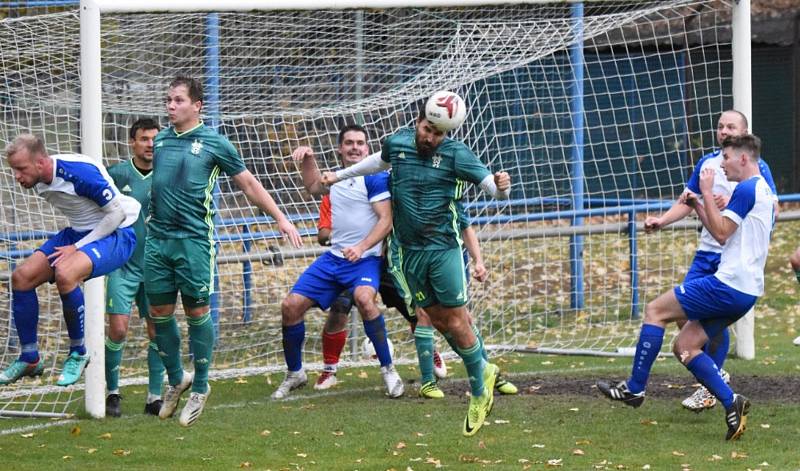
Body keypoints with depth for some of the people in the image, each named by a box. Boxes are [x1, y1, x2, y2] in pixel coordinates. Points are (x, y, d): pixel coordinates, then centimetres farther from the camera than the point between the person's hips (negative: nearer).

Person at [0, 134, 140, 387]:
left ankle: (78, 353, -13)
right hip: (78, 233, 9)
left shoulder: (79, 172, -29)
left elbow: (117, 213, -21)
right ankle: (29, 359, 8)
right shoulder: (39, 181, -3)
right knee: (22, 277, -5)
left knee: (64, 274, -34)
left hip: (116, 233, -9)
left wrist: (78, 247, -21)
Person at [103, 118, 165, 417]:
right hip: (122, 265, -2)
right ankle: (112, 392, 4)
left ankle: (155, 396, 8)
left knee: (158, 331, -1)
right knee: (118, 329, -11)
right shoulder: (116, 174, -2)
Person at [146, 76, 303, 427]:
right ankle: (176, 379, 24)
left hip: (193, 240, -4)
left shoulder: (213, 143, 0)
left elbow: (248, 183, 6)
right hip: (157, 238, 4)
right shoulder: (160, 140, 11)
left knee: (197, 312, -2)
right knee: (160, 314, 6)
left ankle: (200, 388, 10)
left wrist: (280, 218, 4)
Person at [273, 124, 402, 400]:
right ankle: (294, 374, 18)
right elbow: (313, 186, 37)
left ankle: (388, 370, -23)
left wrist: (361, 247, -26)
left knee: (363, 297, -36)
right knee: (291, 306, -2)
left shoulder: (375, 177, -7)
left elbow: (386, 220, -14)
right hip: (333, 258, 7)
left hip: (365, 260, -7)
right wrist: (308, 158, 21)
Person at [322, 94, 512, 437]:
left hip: (443, 249, -5)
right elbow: (379, 161, 26)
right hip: (410, 251, 5)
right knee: (437, 320, 7)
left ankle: (479, 394, 8)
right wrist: (341, 175, 36)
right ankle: (482, 370, 26)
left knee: (457, 323, -6)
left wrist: (500, 187, -40)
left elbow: (489, 183, -16)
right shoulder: (397, 143, 3)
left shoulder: (455, 153, -10)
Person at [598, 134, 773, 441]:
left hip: (728, 285, -10)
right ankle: (731, 403, -1)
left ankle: (634, 388, 1)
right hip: (746, 291, 10)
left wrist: (707, 193, -9)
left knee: (655, 311, -3)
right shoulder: (762, 191, 21)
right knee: (684, 346, 10)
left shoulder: (747, 189, -11)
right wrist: (698, 205, 17)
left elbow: (721, 232, -15)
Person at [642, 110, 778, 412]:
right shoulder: (706, 163, 12)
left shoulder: (756, 167, -5)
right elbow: (687, 202, 21)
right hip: (707, 252, 6)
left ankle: (710, 388, 3)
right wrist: (662, 221, 5)